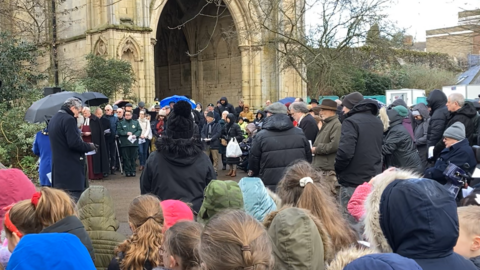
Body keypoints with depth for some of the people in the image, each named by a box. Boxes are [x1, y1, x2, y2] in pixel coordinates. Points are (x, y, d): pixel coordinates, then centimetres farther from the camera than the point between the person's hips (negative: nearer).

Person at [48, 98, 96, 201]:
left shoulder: (53, 119, 14)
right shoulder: (68, 119, -15)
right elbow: (75, 143, -22)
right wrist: (90, 146, -5)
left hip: (58, 167, 10)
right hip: (71, 168, -9)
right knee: (75, 200, -6)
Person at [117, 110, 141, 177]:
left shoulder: (136, 122, 13)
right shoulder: (121, 123, 8)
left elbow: (139, 130, 6)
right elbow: (119, 131, -1)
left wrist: (135, 135, -12)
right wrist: (126, 133, -13)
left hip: (134, 143, 1)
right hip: (124, 143, -1)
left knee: (133, 158, 3)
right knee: (126, 158, 0)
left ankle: (133, 171, 10)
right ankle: (127, 171, 6)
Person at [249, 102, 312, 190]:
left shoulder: (260, 136, -7)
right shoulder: (300, 133, 3)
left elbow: (253, 161, 1)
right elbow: (308, 158, 11)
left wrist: (252, 172, 21)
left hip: (271, 186, -3)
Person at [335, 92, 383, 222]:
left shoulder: (351, 121, -14)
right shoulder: (377, 122, 12)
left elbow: (345, 151, -23)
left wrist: (337, 169, -8)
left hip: (353, 181, -8)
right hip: (373, 180, 8)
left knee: (351, 220, 0)